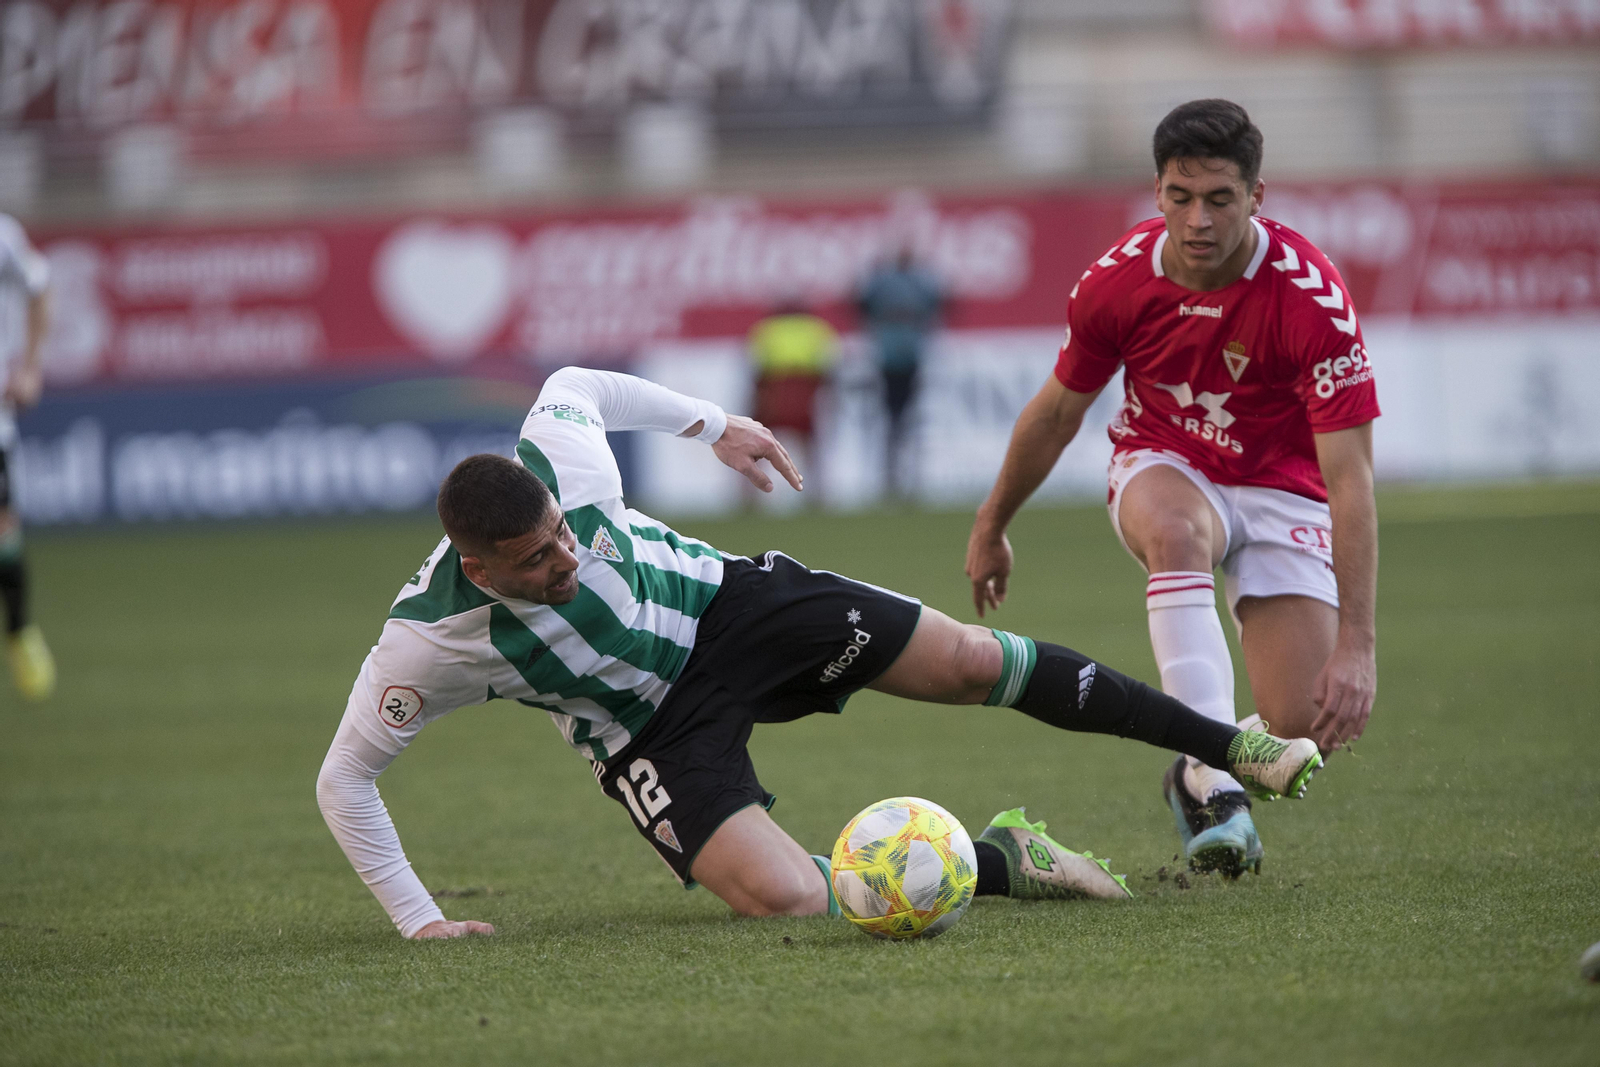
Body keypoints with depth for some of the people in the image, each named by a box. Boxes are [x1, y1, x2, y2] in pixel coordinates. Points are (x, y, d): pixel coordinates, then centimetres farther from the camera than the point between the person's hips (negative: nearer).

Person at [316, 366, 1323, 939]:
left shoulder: (558, 463, -25)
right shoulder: (427, 639, -31)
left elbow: (574, 382, 1)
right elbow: (343, 779, -19)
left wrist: (713, 423, 8)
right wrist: (418, 920, -19)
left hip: (726, 601, 2)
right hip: (658, 727, -2)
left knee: (974, 662, -2)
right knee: (787, 898, -24)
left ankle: (1231, 745, 15)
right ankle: (993, 861, 3)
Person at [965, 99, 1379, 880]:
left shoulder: (1313, 298, -25)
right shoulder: (1117, 281, -16)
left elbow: (1349, 477, -27)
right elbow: (1058, 411, 4)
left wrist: (1356, 642, -34)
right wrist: (991, 528, 16)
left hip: (1280, 488, -1)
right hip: (1163, 467, 1)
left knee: (1301, 728, -17)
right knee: (1177, 532, -39)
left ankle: (1200, 774, 20)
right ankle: (1214, 788, -39)